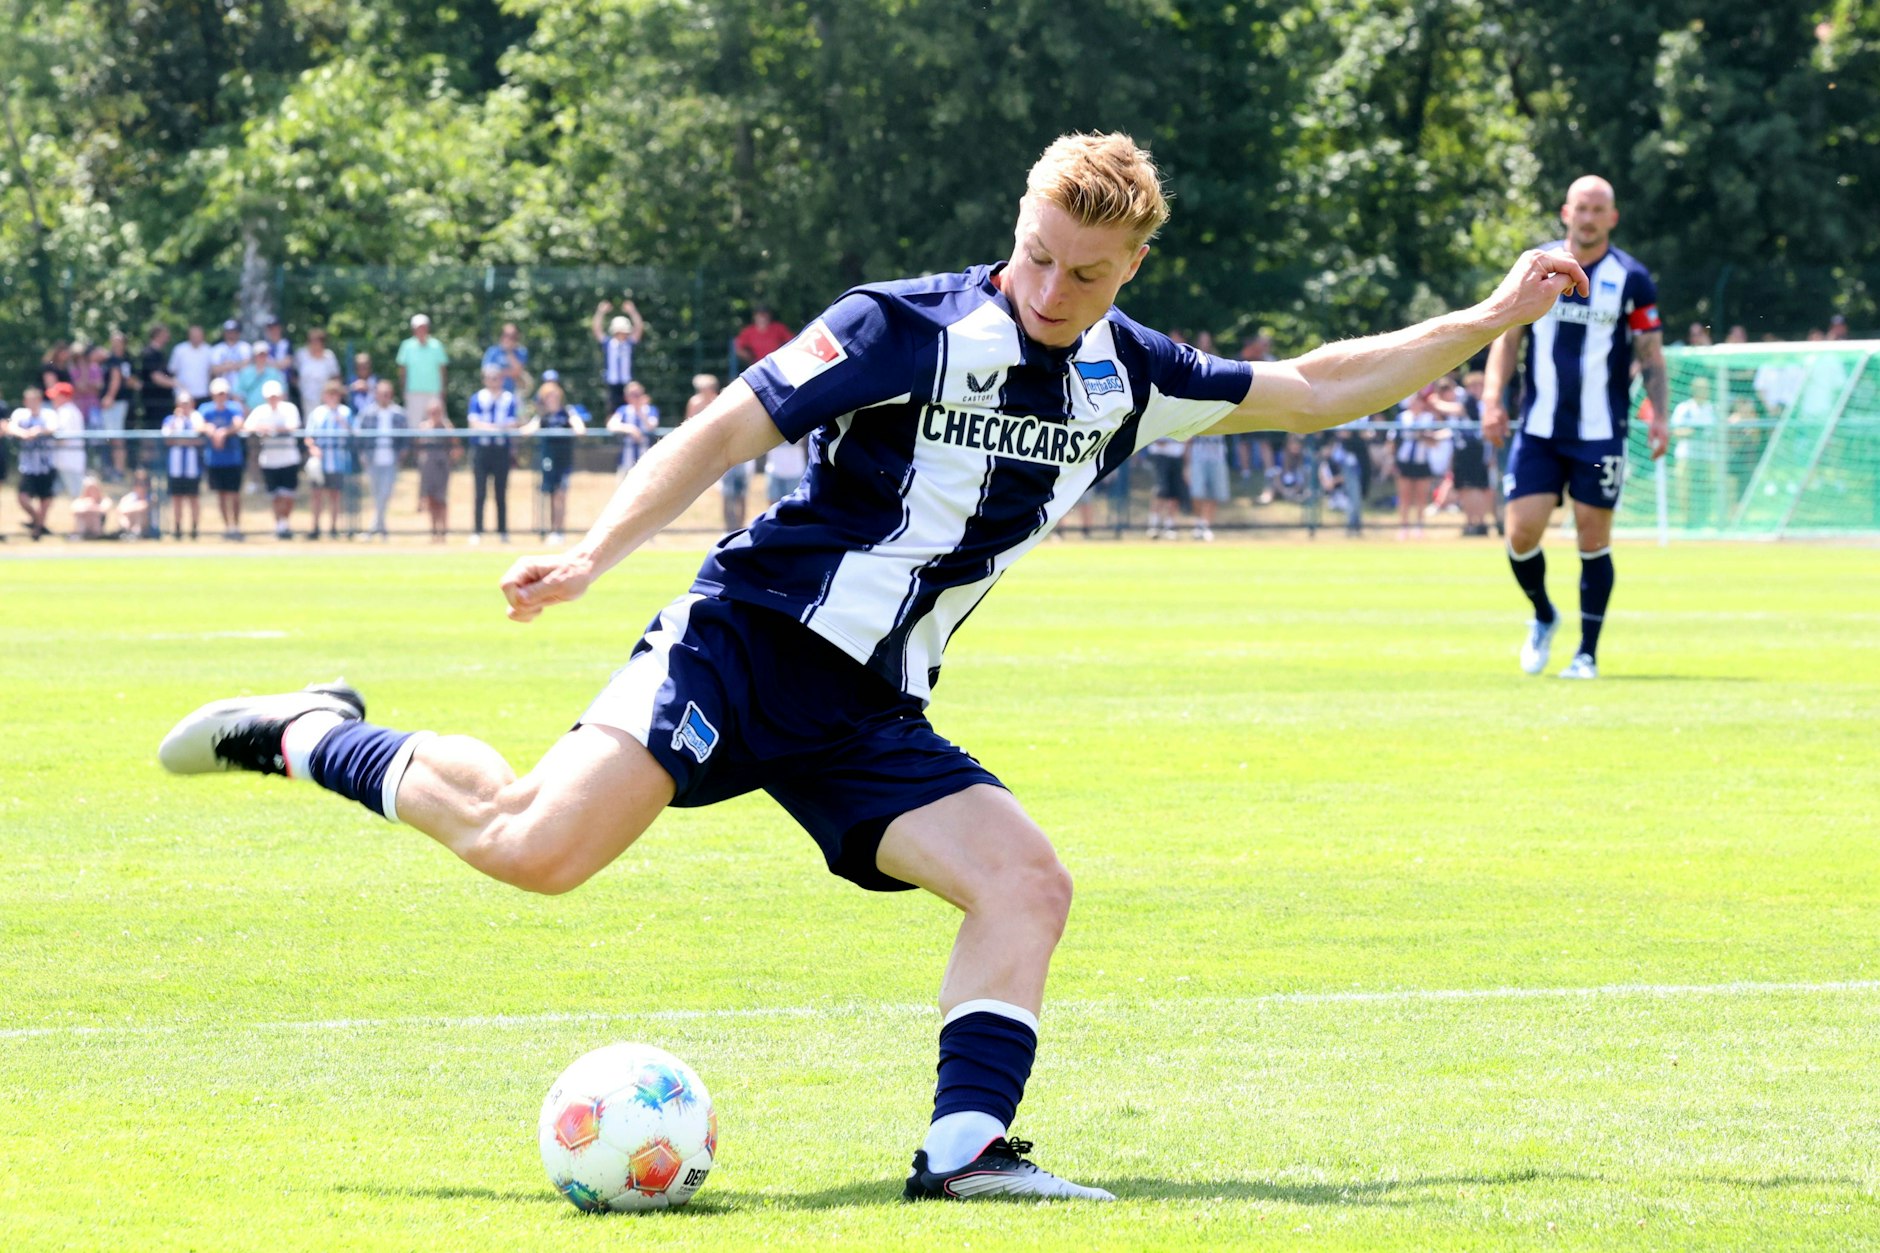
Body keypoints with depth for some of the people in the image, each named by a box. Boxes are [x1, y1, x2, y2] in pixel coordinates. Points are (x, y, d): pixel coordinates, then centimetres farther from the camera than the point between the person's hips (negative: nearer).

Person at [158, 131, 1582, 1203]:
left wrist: (1484, 323, 16)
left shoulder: (1123, 377, 10)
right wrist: (593, 555, -19)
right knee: (535, 846, -23)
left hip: (874, 721, 6)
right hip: (750, 640, -6)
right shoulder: (909, 327, -9)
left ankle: (967, 1145, -15)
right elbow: (728, 427, -10)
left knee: (1027, 882, -13)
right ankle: (309, 733, -2)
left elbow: (1314, 389, 20)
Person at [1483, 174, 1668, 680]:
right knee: (1521, 531, -6)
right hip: (1538, 429, 2)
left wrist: (1659, 415, -9)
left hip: (1600, 434, -2)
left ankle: (1587, 653, 8)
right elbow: (1507, 336, 11)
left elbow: (1651, 356, 4)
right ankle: (1543, 617, 23)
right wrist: (1492, 397, -1)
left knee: (1593, 539, -2)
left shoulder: (1631, 278, 0)